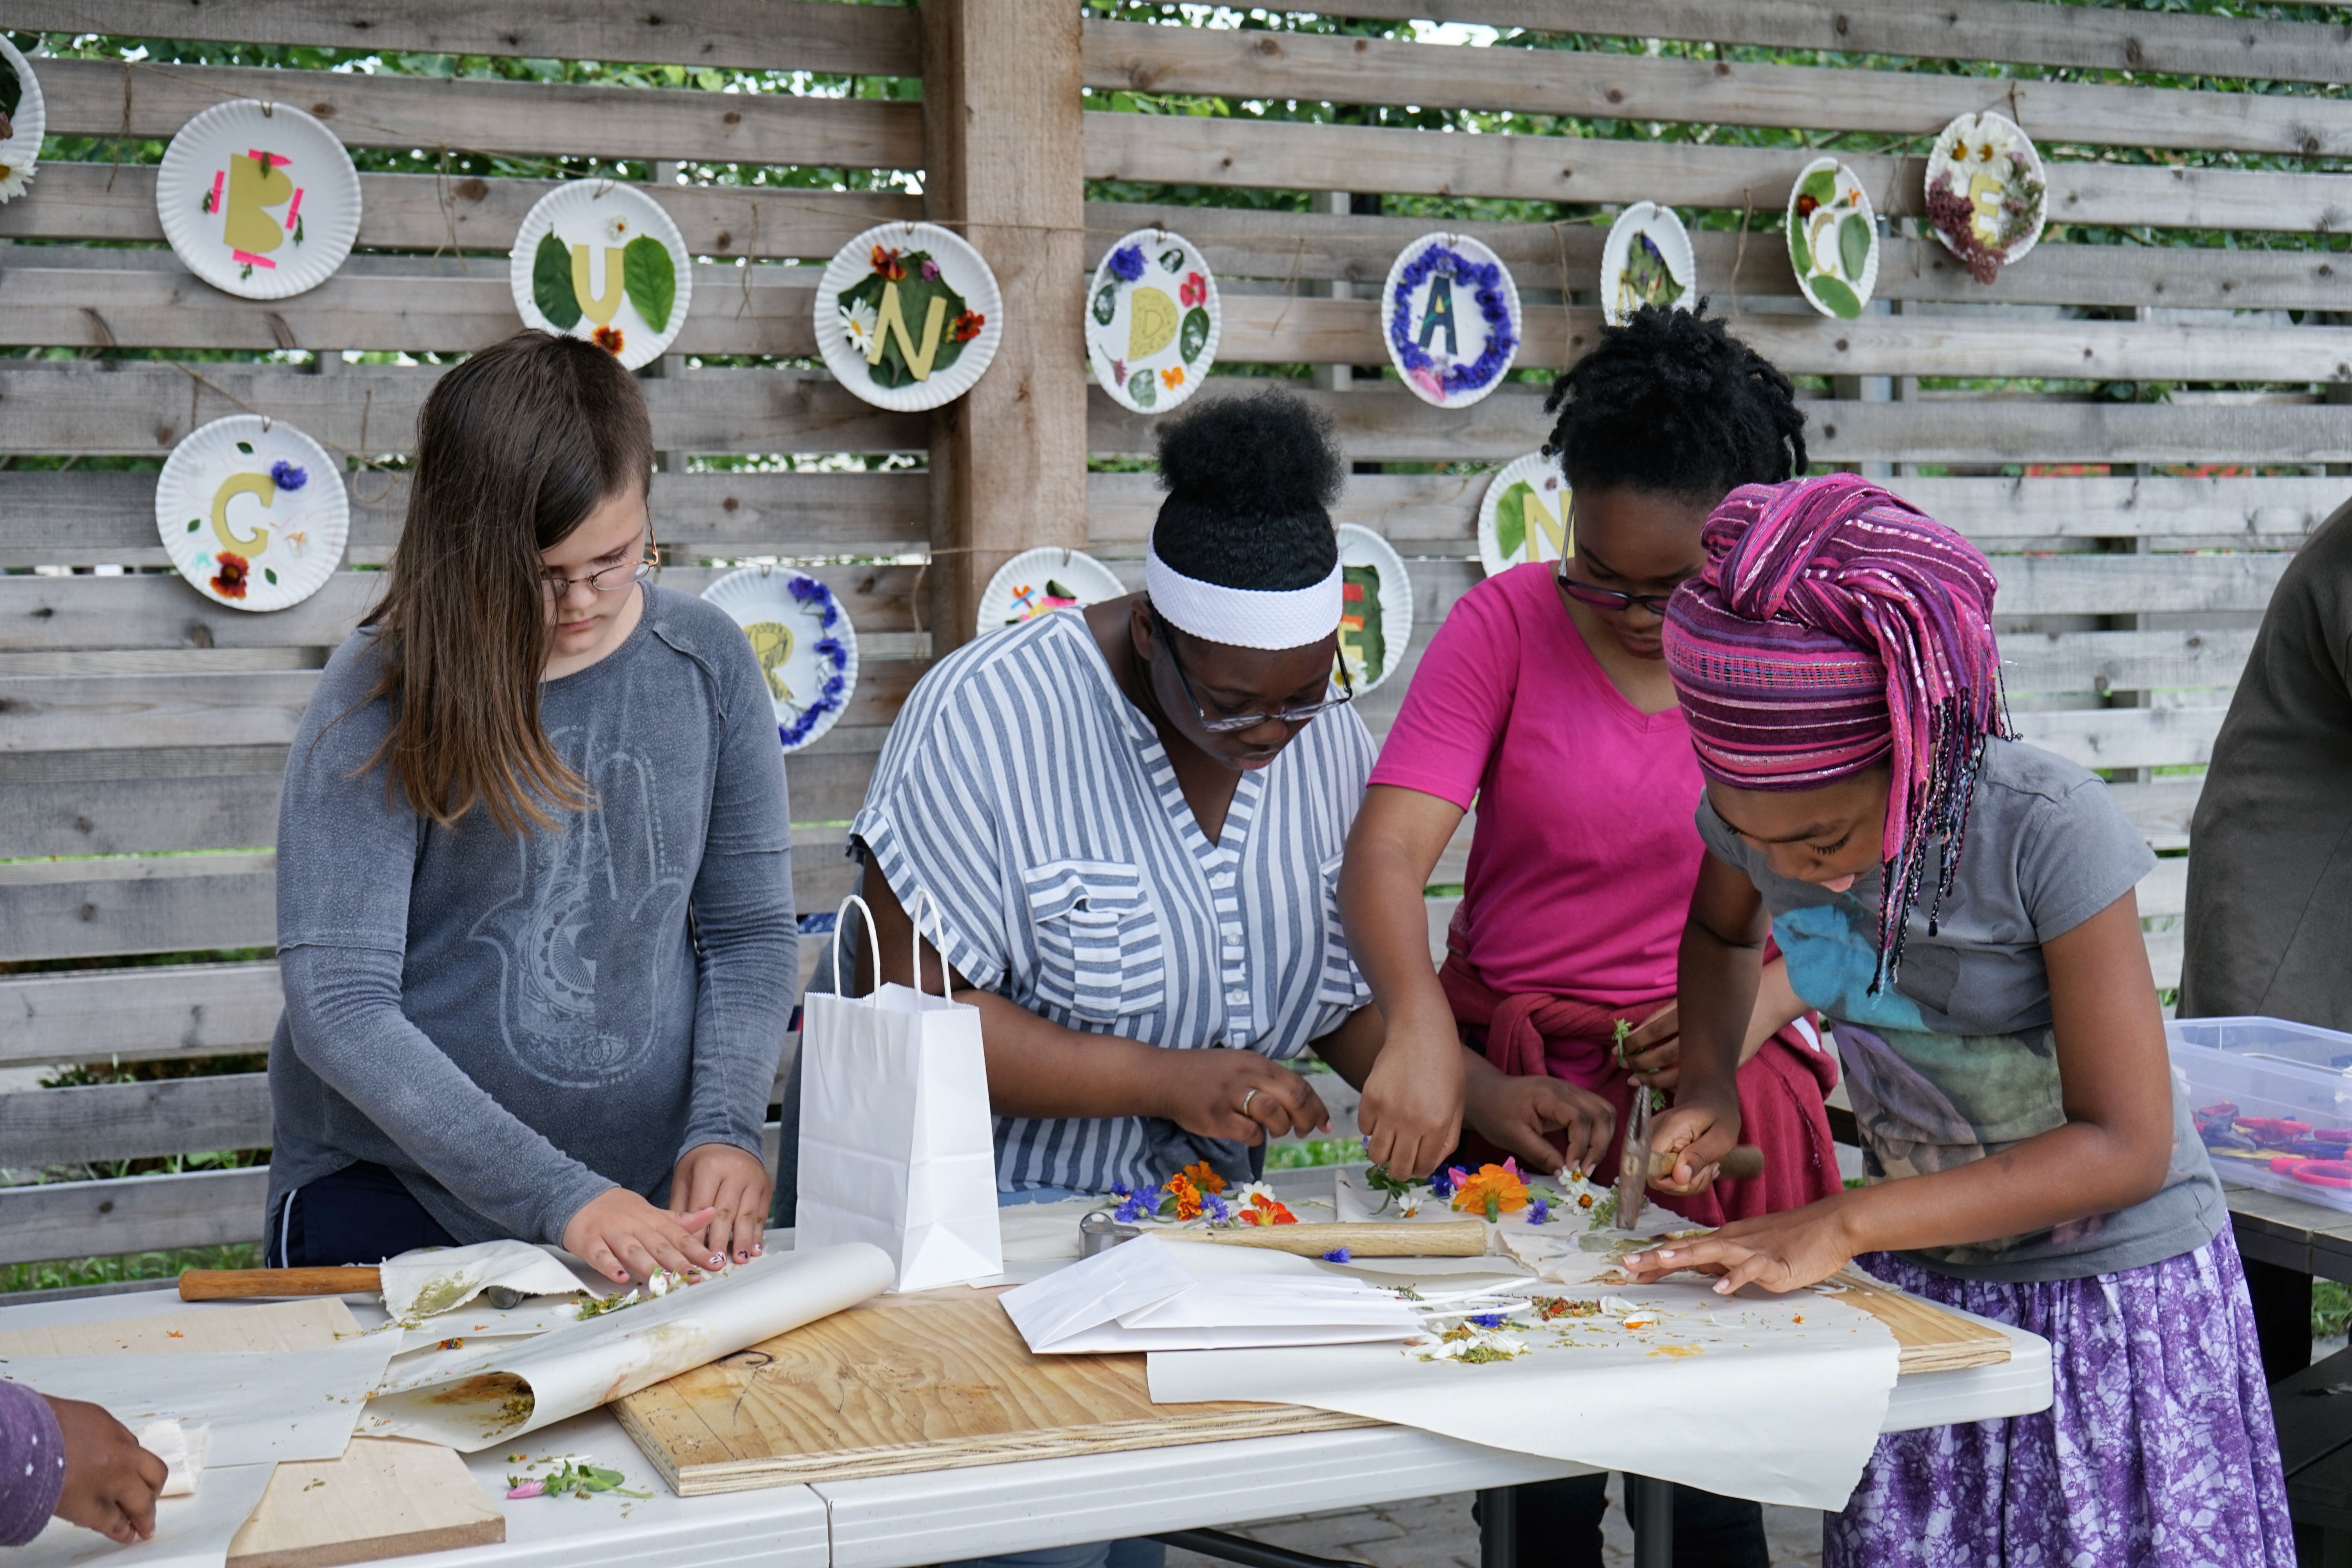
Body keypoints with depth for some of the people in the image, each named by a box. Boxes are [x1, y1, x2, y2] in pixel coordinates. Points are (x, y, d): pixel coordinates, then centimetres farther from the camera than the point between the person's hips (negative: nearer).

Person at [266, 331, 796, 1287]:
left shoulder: (707, 662, 1)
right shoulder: (377, 704, -10)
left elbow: (751, 931, 7)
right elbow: (338, 1010, -15)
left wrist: (725, 1130, -10)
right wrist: (560, 1198, -22)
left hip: (653, 1205, 3)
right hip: (392, 1202, -2)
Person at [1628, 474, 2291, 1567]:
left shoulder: (2048, 831, -27)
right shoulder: (1762, 802, -11)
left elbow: (2127, 1146, -23)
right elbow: (1723, 934, 15)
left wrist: (1842, 1226, -29)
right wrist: (1706, 1087, -6)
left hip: (2114, 1284, -4)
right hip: (1923, 1275, 4)